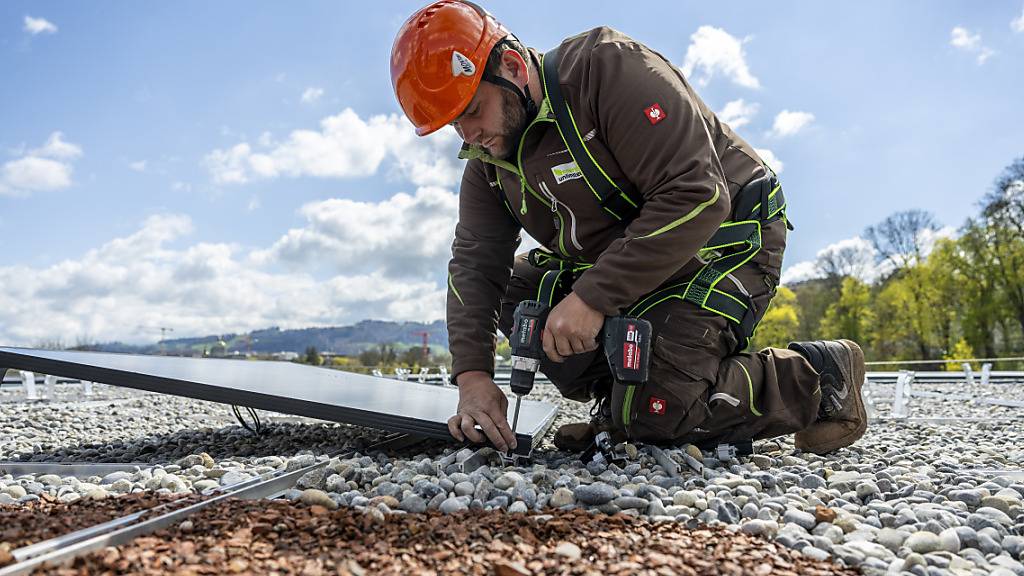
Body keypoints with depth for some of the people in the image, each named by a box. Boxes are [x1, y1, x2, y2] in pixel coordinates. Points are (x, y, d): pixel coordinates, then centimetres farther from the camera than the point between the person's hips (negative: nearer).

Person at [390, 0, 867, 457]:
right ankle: (620, 400, 2)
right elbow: (475, 262, -4)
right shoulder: (489, 159, 1)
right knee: (518, 290, -5)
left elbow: (697, 197, -30)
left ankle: (820, 376, 0)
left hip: (725, 247, -8)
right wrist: (472, 374, -18)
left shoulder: (610, 69, -23)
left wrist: (593, 297, -33)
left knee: (652, 413, -20)